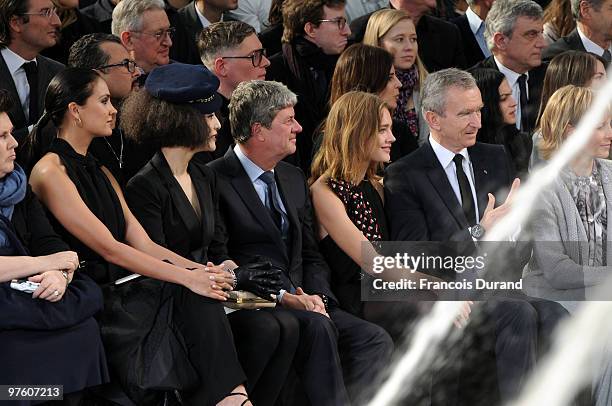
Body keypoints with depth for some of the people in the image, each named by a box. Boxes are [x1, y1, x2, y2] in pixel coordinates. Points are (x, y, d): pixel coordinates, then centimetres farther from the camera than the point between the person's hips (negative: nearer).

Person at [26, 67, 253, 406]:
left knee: (199, 291, -18)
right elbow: (109, 248, -14)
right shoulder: (50, 171, -7)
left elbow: (144, 244, 11)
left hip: (124, 291, 7)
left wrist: (201, 270, -6)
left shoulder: (100, 172, 21)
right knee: (190, 291, -23)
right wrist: (186, 276, -19)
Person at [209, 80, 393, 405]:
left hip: (300, 302, 7)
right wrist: (282, 297, -17)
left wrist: (317, 296, -2)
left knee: (375, 340, -15)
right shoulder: (217, 180, -6)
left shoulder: (293, 179, 19)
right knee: (317, 327, -33)